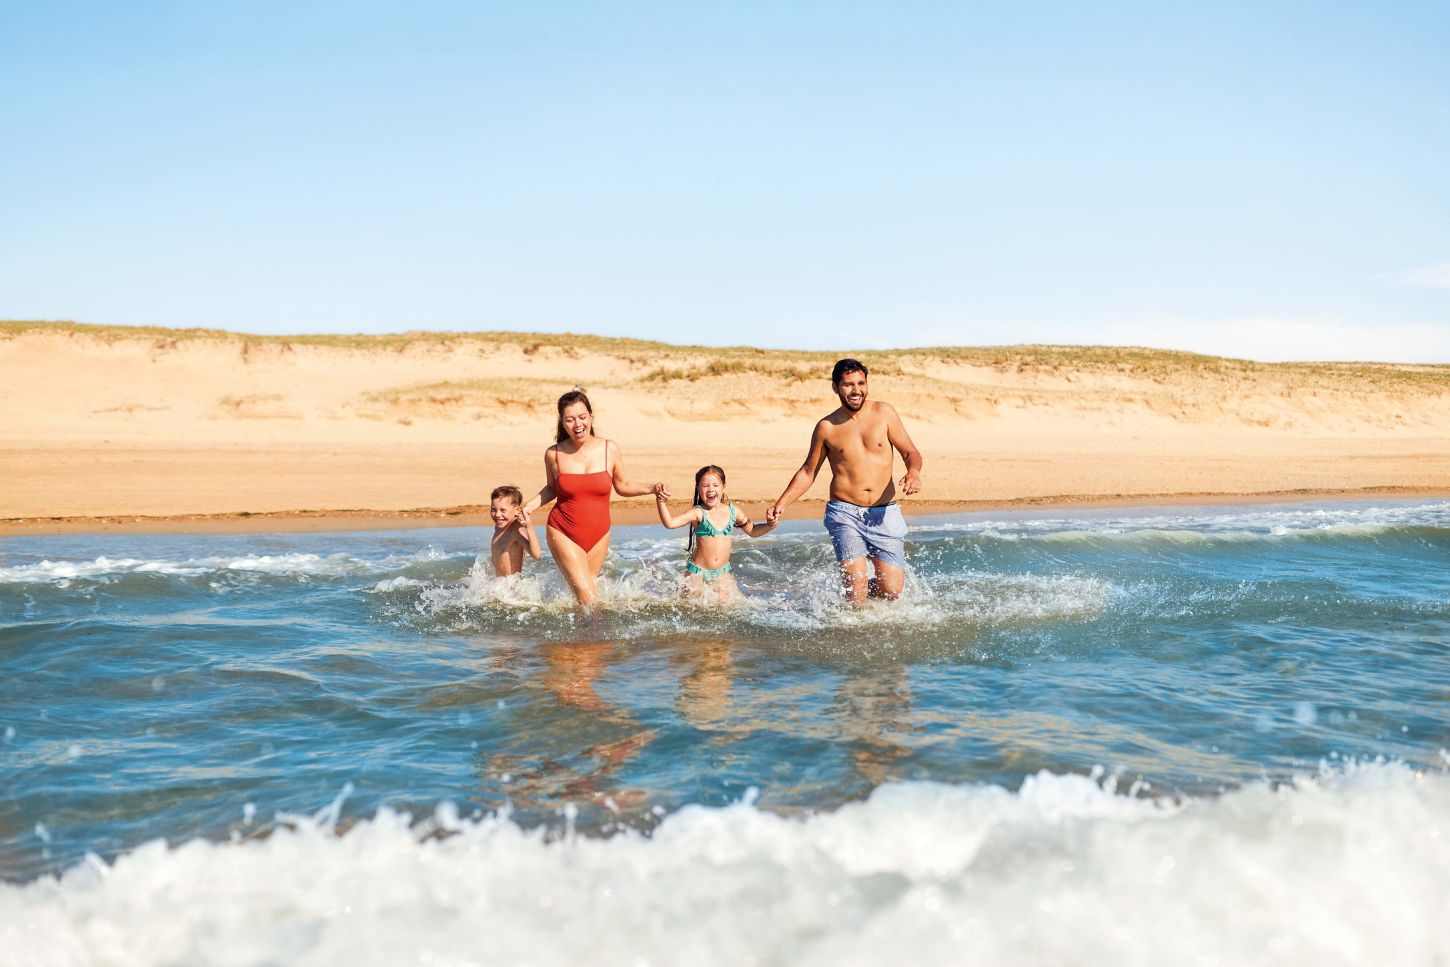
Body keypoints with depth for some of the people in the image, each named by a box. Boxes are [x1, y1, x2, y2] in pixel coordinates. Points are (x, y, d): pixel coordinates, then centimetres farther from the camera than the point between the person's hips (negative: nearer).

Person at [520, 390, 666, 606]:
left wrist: (650, 489, -8)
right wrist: (530, 506, -4)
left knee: (590, 586, 13)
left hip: (599, 536, 2)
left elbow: (623, 486, 7)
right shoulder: (554, 454, -7)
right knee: (588, 599, -14)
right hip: (563, 535, -2)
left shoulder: (610, 449, -5)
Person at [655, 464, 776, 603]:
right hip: (697, 572, -3)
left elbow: (753, 530, 16)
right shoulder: (698, 513, -14)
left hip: (722, 572, 4)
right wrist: (661, 502, -41)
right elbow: (670, 523, -28)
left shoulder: (732, 511, 0)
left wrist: (769, 526, -2)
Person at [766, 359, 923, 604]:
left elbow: (910, 452, 4)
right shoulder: (826, 427, 4)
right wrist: (781, 504, 2)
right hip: (844, 512, -1)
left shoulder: (884, 413, 4)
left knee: (891, 590, -5)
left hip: (885, 514, 1)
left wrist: (914, 472, -19)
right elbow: (808, 472, 14)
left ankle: (855, 592, 28)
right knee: (855, 581, -17)